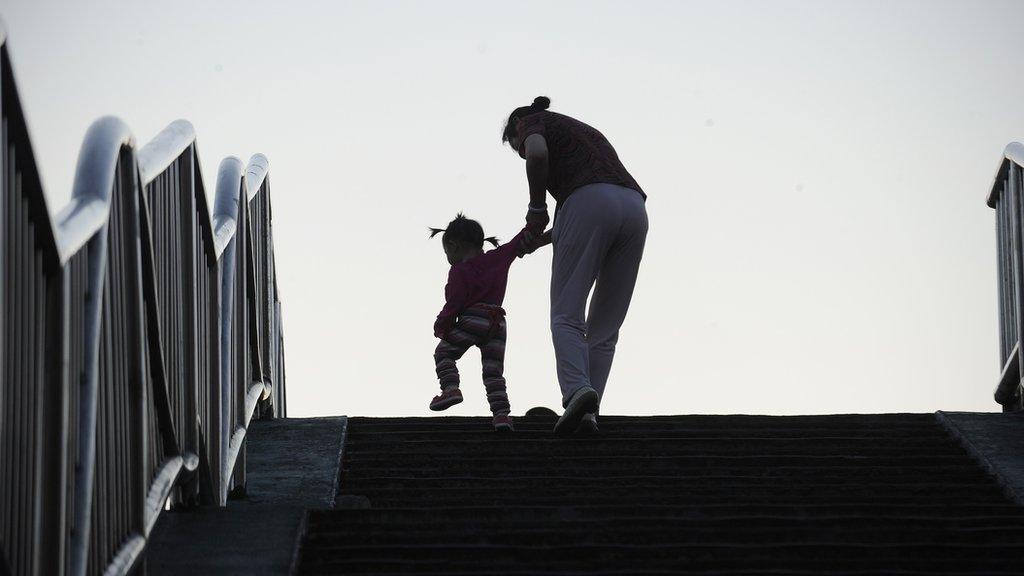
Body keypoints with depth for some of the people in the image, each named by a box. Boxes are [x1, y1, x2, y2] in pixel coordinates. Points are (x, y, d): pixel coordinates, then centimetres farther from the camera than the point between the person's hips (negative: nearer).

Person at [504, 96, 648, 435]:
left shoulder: (532, 121, 19)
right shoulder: (586, 132, 40)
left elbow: (537, 153, -7)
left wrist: (536, 209, 4)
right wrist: (542, 239, 39)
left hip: (589, 203, -6)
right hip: (634, 207, 6)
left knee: (566, 317, -7)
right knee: (604, 329, 10)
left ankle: (577, 389, -31)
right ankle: (588, 412, -4)